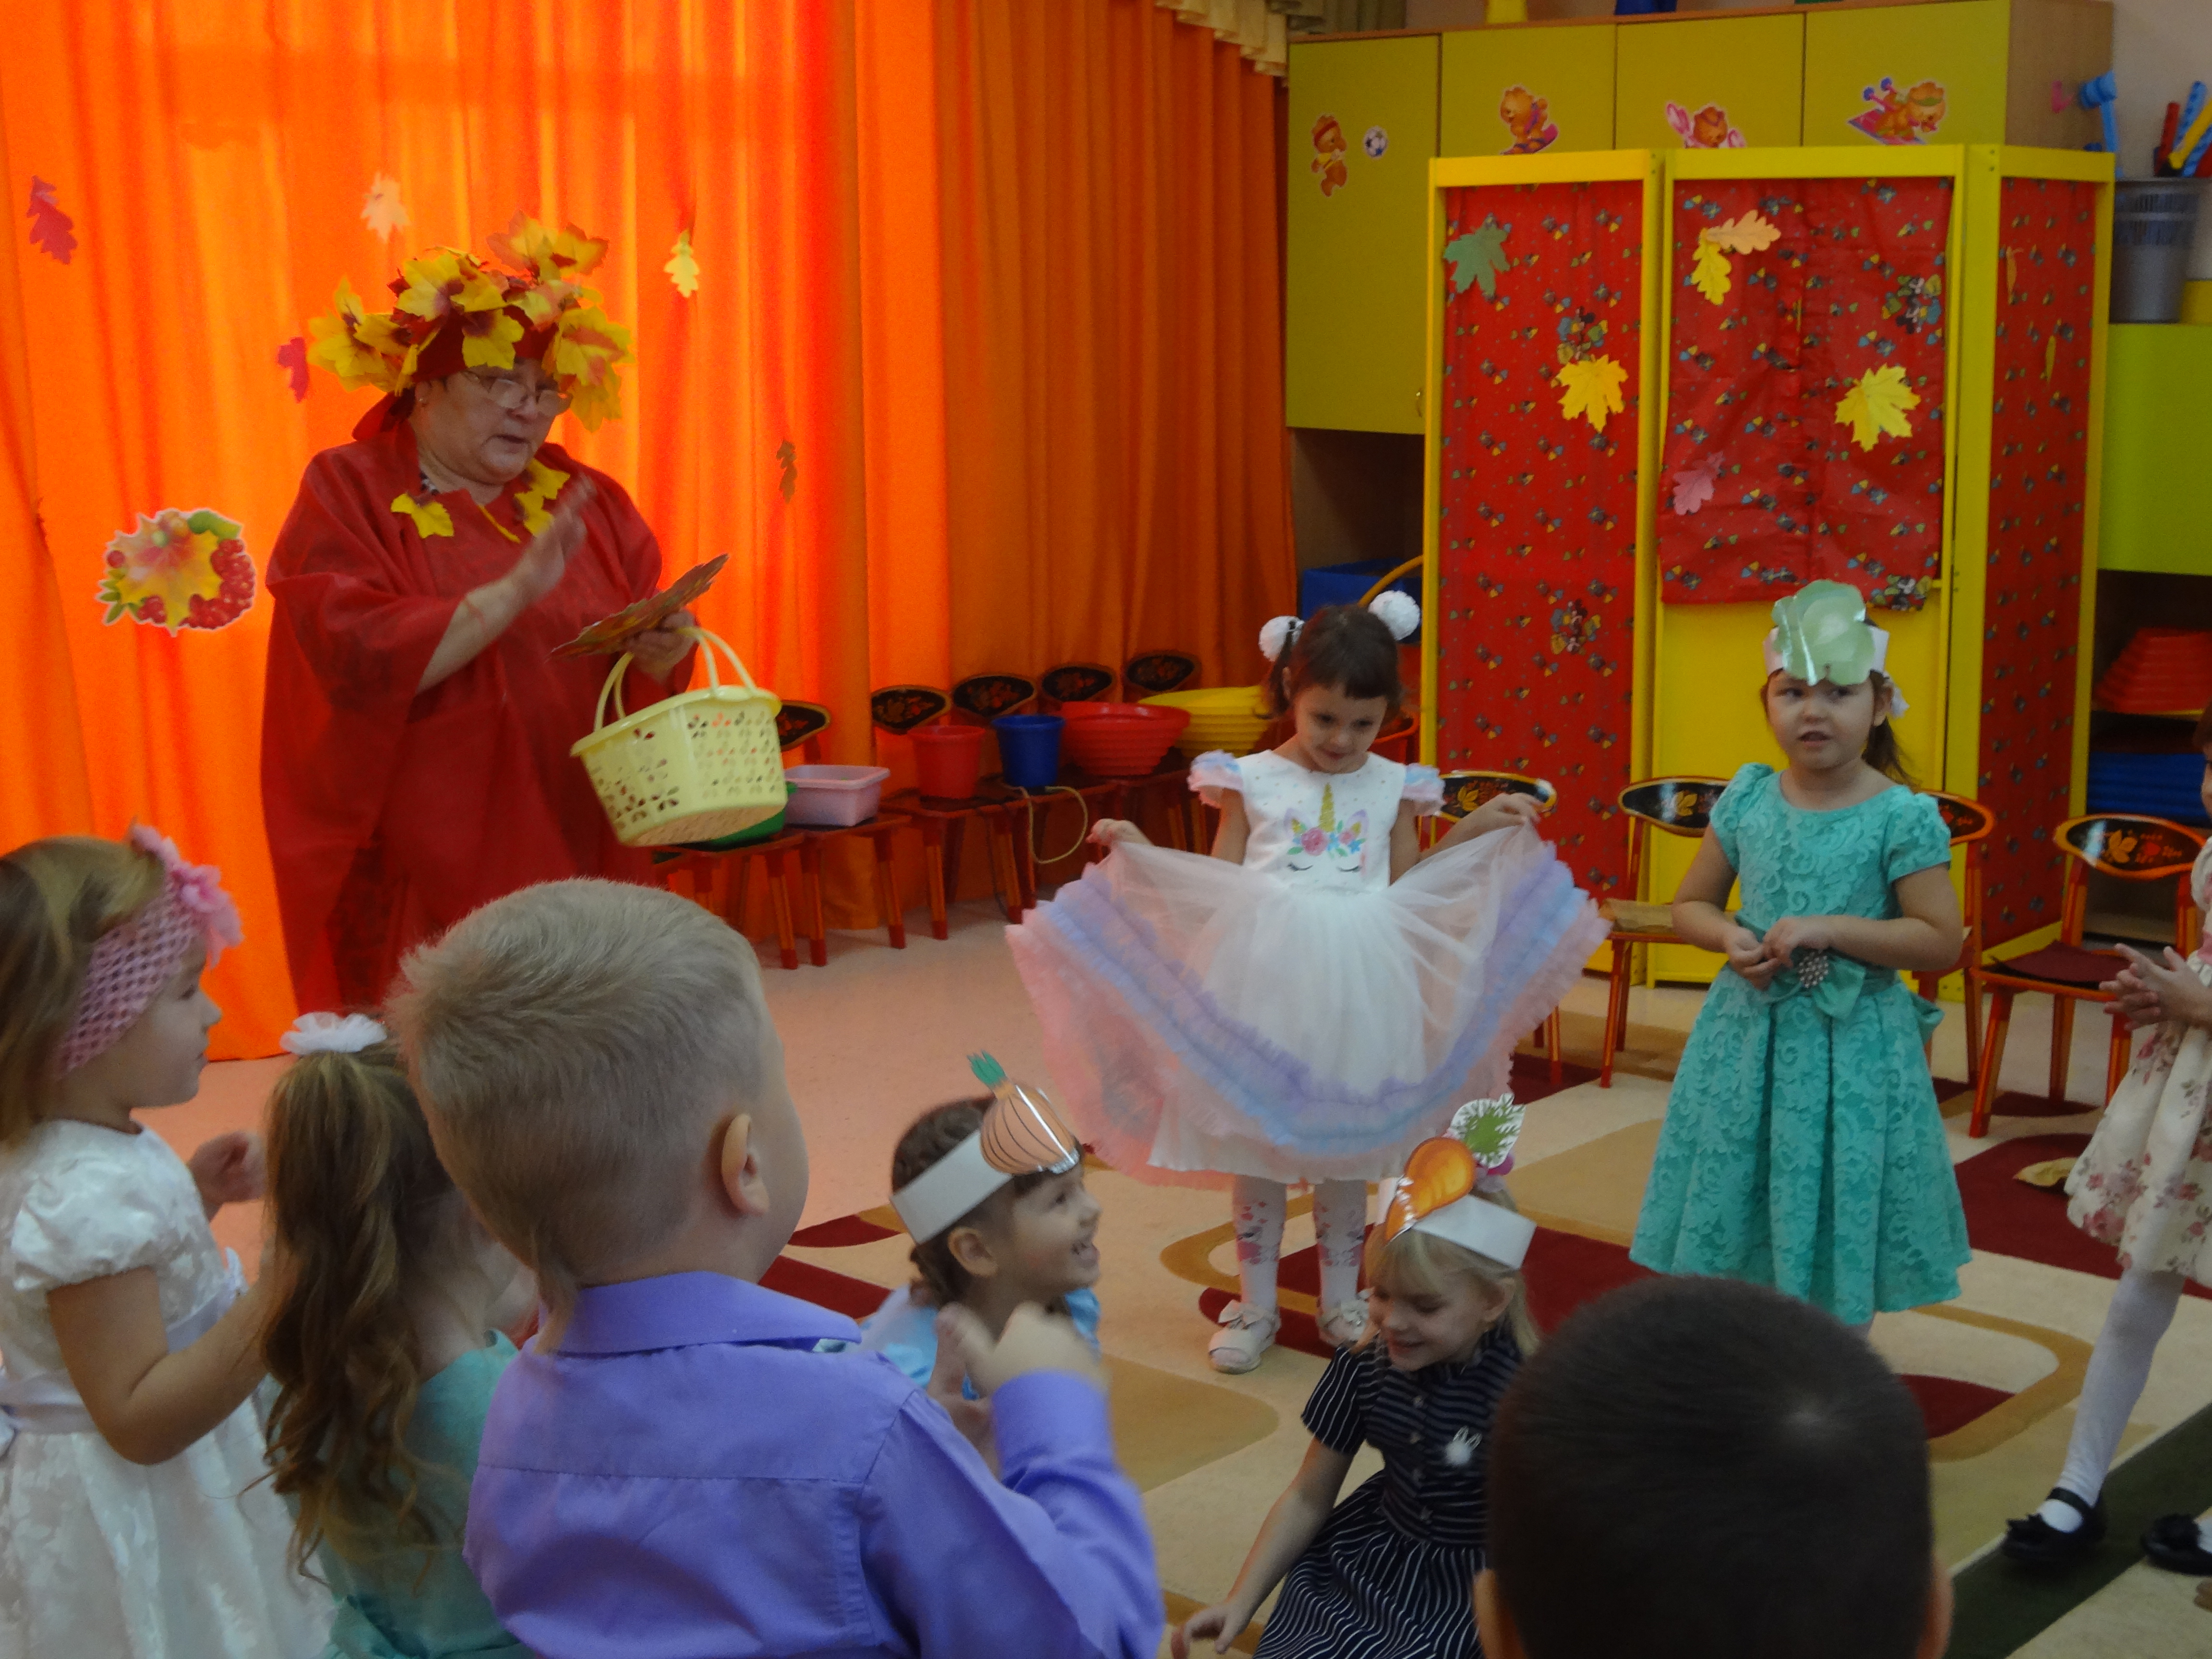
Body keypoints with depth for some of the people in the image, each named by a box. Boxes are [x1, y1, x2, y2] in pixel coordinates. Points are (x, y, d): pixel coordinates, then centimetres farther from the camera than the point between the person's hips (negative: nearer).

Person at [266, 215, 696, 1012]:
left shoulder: (578, 496, 12)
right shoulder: (349, 493, -2)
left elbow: (648, 633, 11)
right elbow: (357, 657, -16)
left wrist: (660, 652, -12)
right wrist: (514, 593, -24)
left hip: (577, 855, 4)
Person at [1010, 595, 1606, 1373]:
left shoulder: (1393, 786, 5)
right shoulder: (1250, 781, 0)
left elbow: (1403, 887, 13)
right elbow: (1218, 884, 4)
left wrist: (1476, 831, 9)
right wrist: (1140, 852, -7)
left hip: (1358, 987, 1)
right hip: (1262, 980, -1)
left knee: (1346, 1147, 11)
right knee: (1254, 1143, 6)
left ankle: (1341, 1303, 26)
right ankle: (1254, 1307, 19)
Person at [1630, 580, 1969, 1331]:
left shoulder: (1902, 818, -10)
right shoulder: (1747, 799, 1)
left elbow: (1941, 940, -12)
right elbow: (1690, 904, 10)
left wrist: (1831, 930, -20)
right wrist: (1730, 937, -11)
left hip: (1852, 1050, -4)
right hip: (1747, 1039, 4)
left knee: (1839, 1232, 8)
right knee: (1735, 1221, 14)